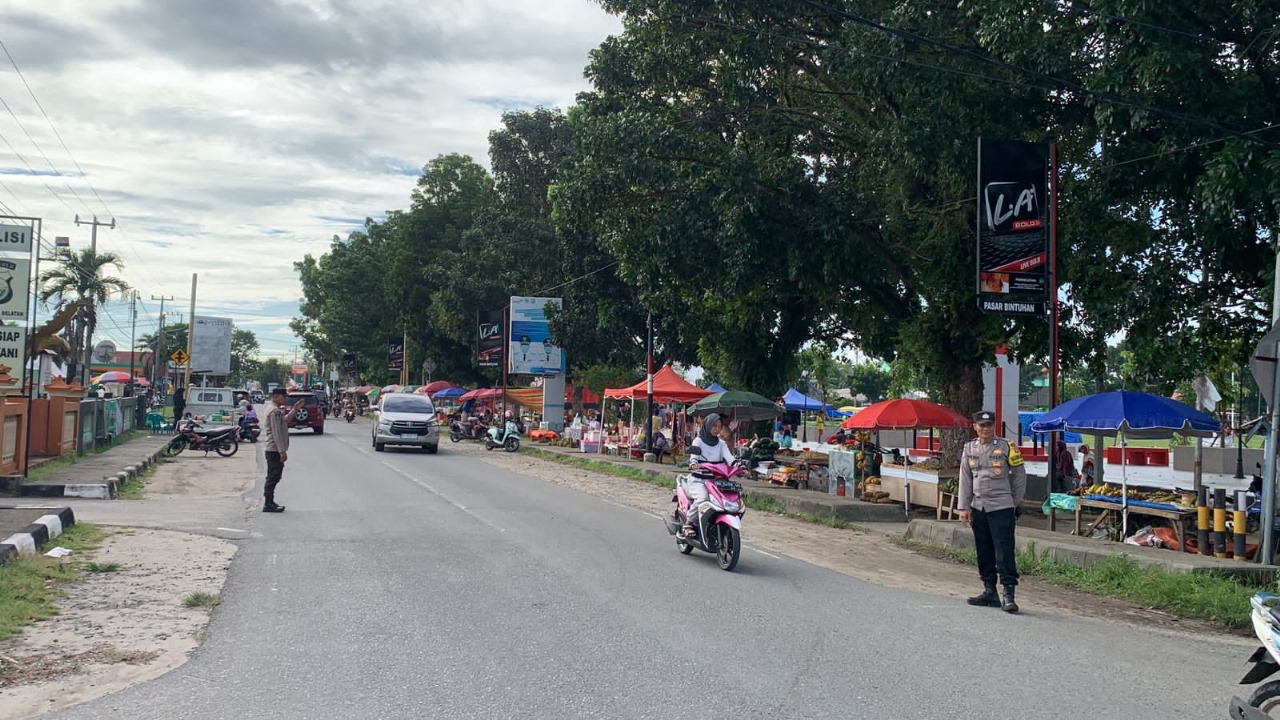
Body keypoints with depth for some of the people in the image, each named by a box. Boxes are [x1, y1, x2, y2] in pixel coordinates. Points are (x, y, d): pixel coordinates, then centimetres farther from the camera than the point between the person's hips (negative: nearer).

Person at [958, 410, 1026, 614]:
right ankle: (990, 592, 19)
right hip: (978, 507, 5)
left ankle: (1008, 595, -10)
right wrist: (964, 507, 5)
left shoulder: (1006, 447, -4)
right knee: (983, 551, 10)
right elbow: (965, 480, 9)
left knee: (1004, 551, -9)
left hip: (1001, 507, -5)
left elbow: (1019, 475, 5)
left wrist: (1015, 502, 9)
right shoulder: (969, 449, 8)